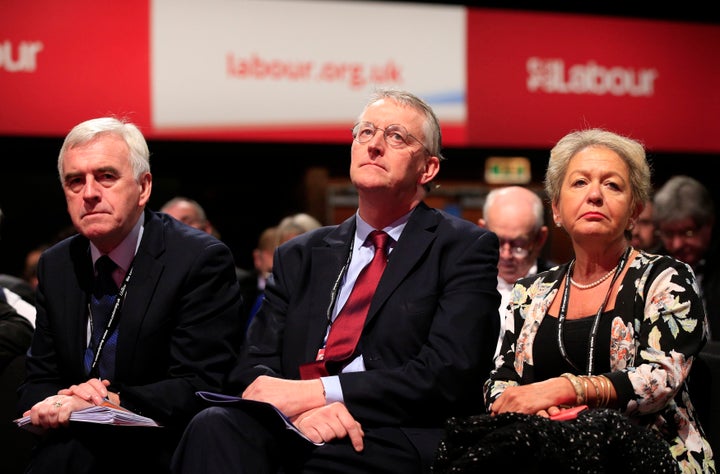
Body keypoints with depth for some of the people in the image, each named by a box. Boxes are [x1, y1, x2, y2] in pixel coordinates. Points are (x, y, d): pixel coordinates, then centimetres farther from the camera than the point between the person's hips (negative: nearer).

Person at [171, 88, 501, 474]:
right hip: (293, 435, 4)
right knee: (214, 426, -29)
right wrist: (297, 409, -13)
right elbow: (253, 367, 12)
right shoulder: (299, 256, 22)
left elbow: (448, 374, -6)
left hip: (396, 442, -4)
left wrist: (315, 392, -12)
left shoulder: (466, 249, 8)